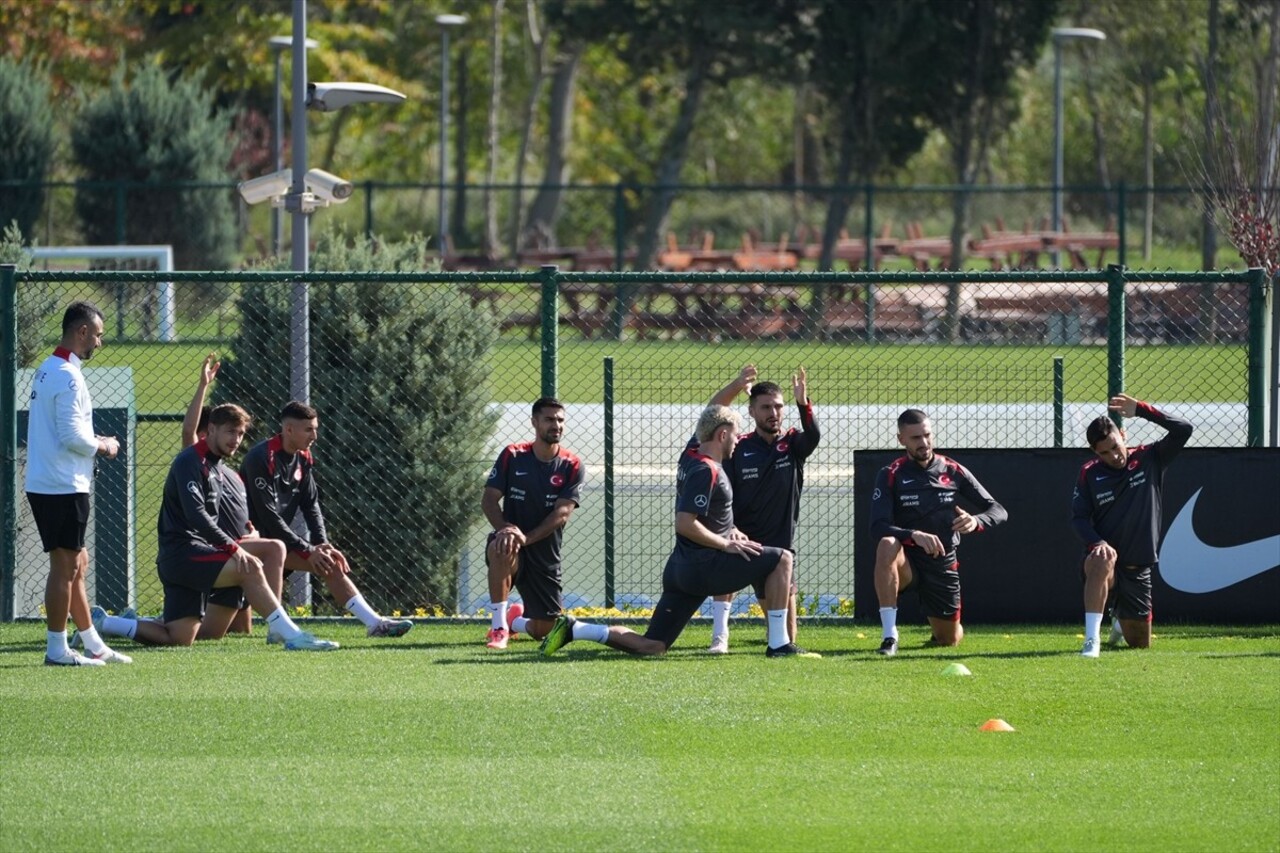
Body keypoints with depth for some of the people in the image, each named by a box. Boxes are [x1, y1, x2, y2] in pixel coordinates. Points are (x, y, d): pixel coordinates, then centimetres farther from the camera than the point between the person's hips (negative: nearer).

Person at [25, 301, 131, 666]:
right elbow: (72, 436, -22)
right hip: (63, 486, -10)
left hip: (44, 484, 10)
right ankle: (57, 649, -1)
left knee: (77, 563, 15)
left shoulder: (48, 370, 14)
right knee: (65, 566, -4)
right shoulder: (67, 376, -17)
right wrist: (103, 447, -5)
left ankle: (93, 645, 21)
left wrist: (95, 442, 13)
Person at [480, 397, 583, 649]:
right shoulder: (512, 456, -4)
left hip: (546, 555, 2)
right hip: (511, 540, -2)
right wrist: (504, 529, -28)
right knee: (502, 551, -40)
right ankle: (498, 627, -28)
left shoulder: (571, 465, -5)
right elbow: (488, 499, -7)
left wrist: (526, 538, -29)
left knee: (543, 631, 2)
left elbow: (562, 514, -14)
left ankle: (515, 620, 40)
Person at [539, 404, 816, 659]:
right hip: (704, 565, -9)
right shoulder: (706, 471, -16)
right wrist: (727, 544, -16)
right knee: (781, 559, -3)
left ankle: (574, 629, 2)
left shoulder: (692, 452, 11)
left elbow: (713, 416, 34)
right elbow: (684, 524, -22)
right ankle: (779, 644, -5)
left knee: (652, 646, 9)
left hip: (682, 568, 9)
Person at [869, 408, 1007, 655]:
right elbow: (878, 529, -19)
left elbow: (999, 512, 2)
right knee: (887, 545, -37)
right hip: (907, 563, -3)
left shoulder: (953, 472, 1)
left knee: (949, 639, 6)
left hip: (943, 564, 3)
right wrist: (914, 535, -38)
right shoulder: (891, 476, -6)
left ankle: (942, 628, 49)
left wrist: (976, 522, -22)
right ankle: (889, 637, -35)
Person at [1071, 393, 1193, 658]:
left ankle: (1121, 624, 48)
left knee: (1139, 642, 10)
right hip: (1106, 556, -2)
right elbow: (1079, 518, -4)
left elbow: (1183, 430, -13)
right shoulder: (1089, 474, -2)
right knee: (1102, 562, -41)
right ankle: (1091, 640, -41)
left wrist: (1141, 410, -20)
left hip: (1139, 567, 2)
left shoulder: (1149, 459, -2)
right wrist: (1097, 543, -24)